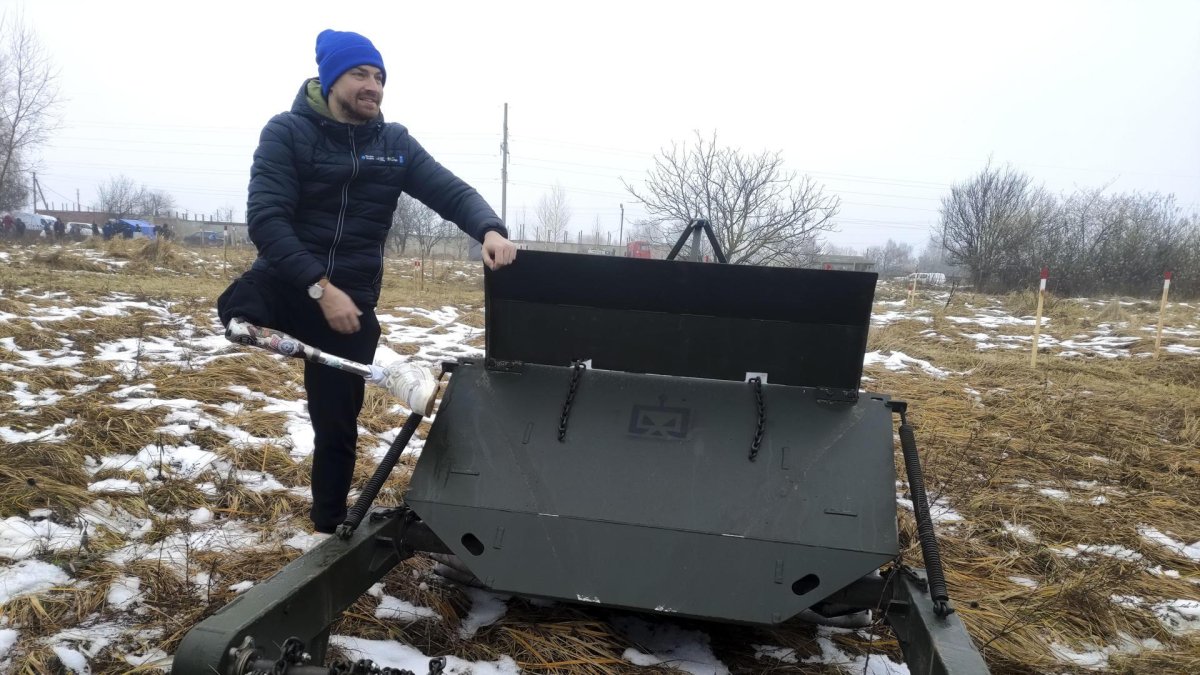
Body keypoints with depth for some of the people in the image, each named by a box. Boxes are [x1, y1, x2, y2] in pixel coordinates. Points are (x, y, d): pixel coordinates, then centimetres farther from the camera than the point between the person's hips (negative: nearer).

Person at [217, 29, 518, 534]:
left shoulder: (394, 142, 5)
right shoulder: (287, 132, -5)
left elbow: (452, 191, -3)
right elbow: (265, 219, -15)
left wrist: (490, 229, -26)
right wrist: (319, 286, -26)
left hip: (349, 297, 2)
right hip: (286, 283, -1)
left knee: (337, 426, 9)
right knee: (237, 308, -37)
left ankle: (329, 529, 29)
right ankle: (388, 373, -32)